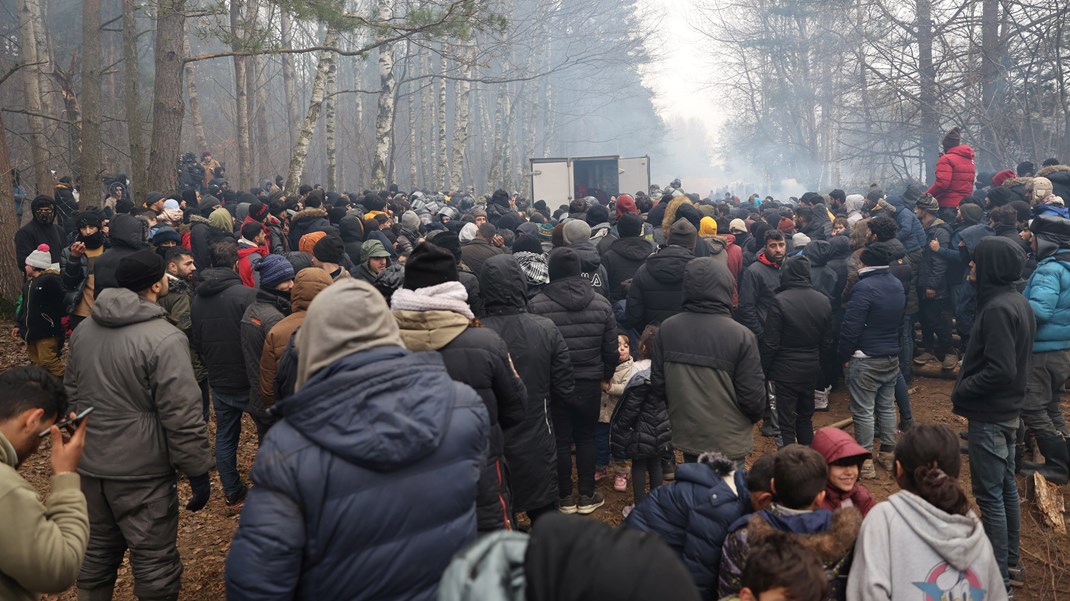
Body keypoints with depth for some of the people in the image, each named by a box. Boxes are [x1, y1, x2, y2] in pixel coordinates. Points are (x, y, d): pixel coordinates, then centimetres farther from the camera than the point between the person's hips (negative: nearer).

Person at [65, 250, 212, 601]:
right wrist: (198, 471, -12)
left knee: (96, 552, 22)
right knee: (155, 561, 5)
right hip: (141, 471, -7)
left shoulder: (83, 330, 4)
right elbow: (182, 416, -21)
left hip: (90, 465, 7)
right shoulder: (164, 339, -20)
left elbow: (71, 391, 17)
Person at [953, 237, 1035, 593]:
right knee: (1006, 486, 20)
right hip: (1007, 410, 10)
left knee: (989, 494, -1)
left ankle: (997, 577, 7)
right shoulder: (1018, 301, 7)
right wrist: (969, 368, 9)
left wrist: (961, 392, -15)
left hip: (989, 415, -10)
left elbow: (1000, 370, -27)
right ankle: (1010, 557, 34)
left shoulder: (997, 308, -24)